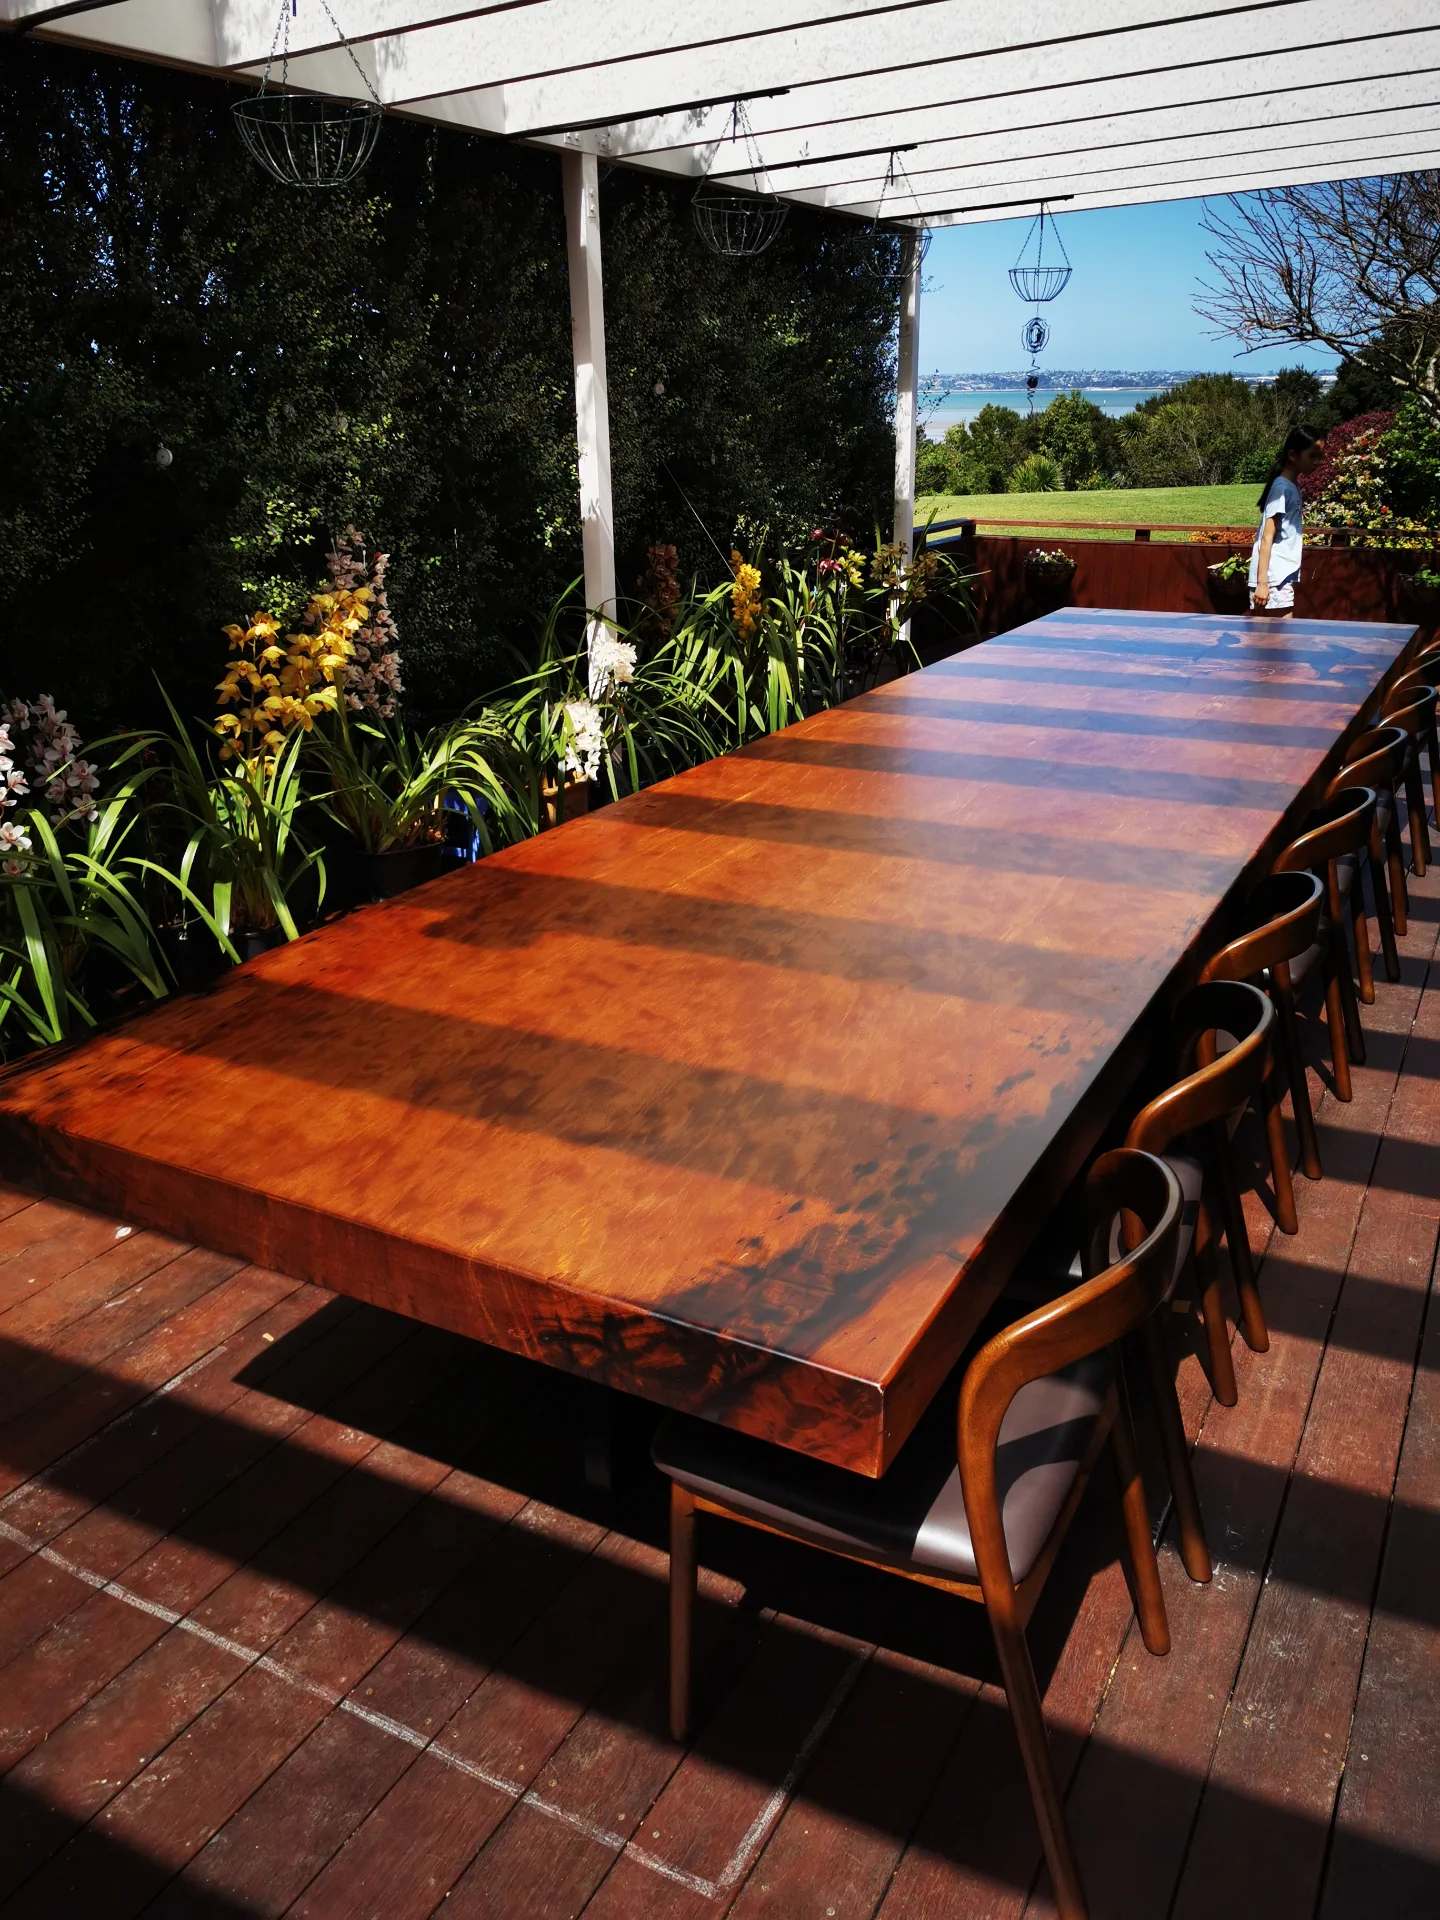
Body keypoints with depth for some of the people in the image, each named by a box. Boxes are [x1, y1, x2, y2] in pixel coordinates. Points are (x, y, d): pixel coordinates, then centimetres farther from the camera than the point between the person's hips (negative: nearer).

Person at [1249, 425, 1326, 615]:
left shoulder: (1292, 487, 15)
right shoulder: (1282, 487, -11)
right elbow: (1267, 538, -16)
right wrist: (1262, 582, -21)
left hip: (1283, 577, 9)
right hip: (1273, 579, -9)